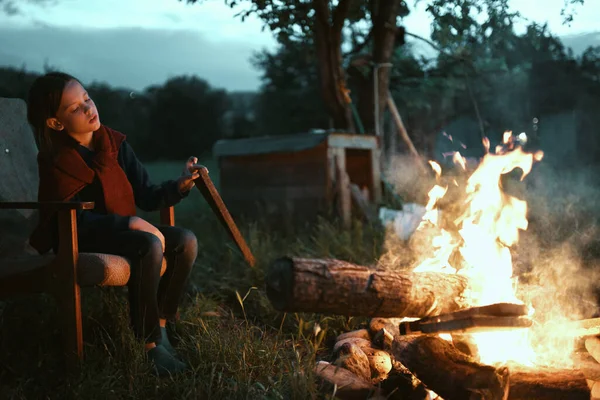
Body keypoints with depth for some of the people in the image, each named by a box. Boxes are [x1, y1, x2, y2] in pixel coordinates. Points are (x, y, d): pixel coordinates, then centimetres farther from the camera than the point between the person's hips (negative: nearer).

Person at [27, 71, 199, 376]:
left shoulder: (115, 144, 1)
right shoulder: (55, 162, -13)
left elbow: (146, 196, 1)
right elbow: (74, 220, -19)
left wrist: (179, 185, -18)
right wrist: (128, 223, -28)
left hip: (123, 232, 6)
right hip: (80, 240, -6)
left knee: (185, 242, -15)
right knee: (149, 246, -33)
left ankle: (160, 325, -5)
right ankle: (148, 341, -19)